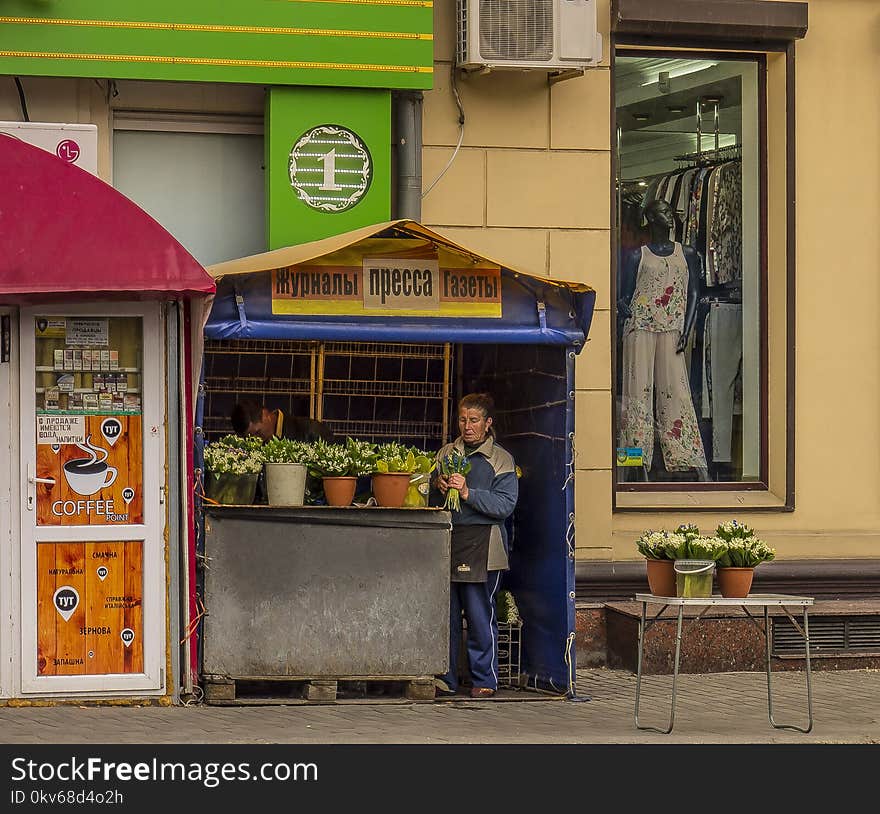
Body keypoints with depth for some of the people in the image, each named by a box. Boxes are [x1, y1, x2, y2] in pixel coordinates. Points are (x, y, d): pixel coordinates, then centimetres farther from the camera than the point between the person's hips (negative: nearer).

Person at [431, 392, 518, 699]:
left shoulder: (501, 460, 3)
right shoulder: (446, 454, 16)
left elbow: (504, 506, -8)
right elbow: (430, 501, 22)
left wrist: (468, 493, -17)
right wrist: (439, 489, 0)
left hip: (482, 548, -4)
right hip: (446, 541, 4)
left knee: (481, 616, -4)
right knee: (445, 614, 3)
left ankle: (484, 680, 5)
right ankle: (445, 679, 11)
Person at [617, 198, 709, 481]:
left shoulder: (687, 254, 14)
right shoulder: (636, 255, 8)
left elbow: (693, 295, 11)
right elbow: (624, 296, 9)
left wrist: (686, 330, -1)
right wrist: (624, 309, -13)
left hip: (672, 331, 1)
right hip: (640, 328, -1)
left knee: (676, 389, -4)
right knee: (639, 388, -4)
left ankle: (696, 464, -6)